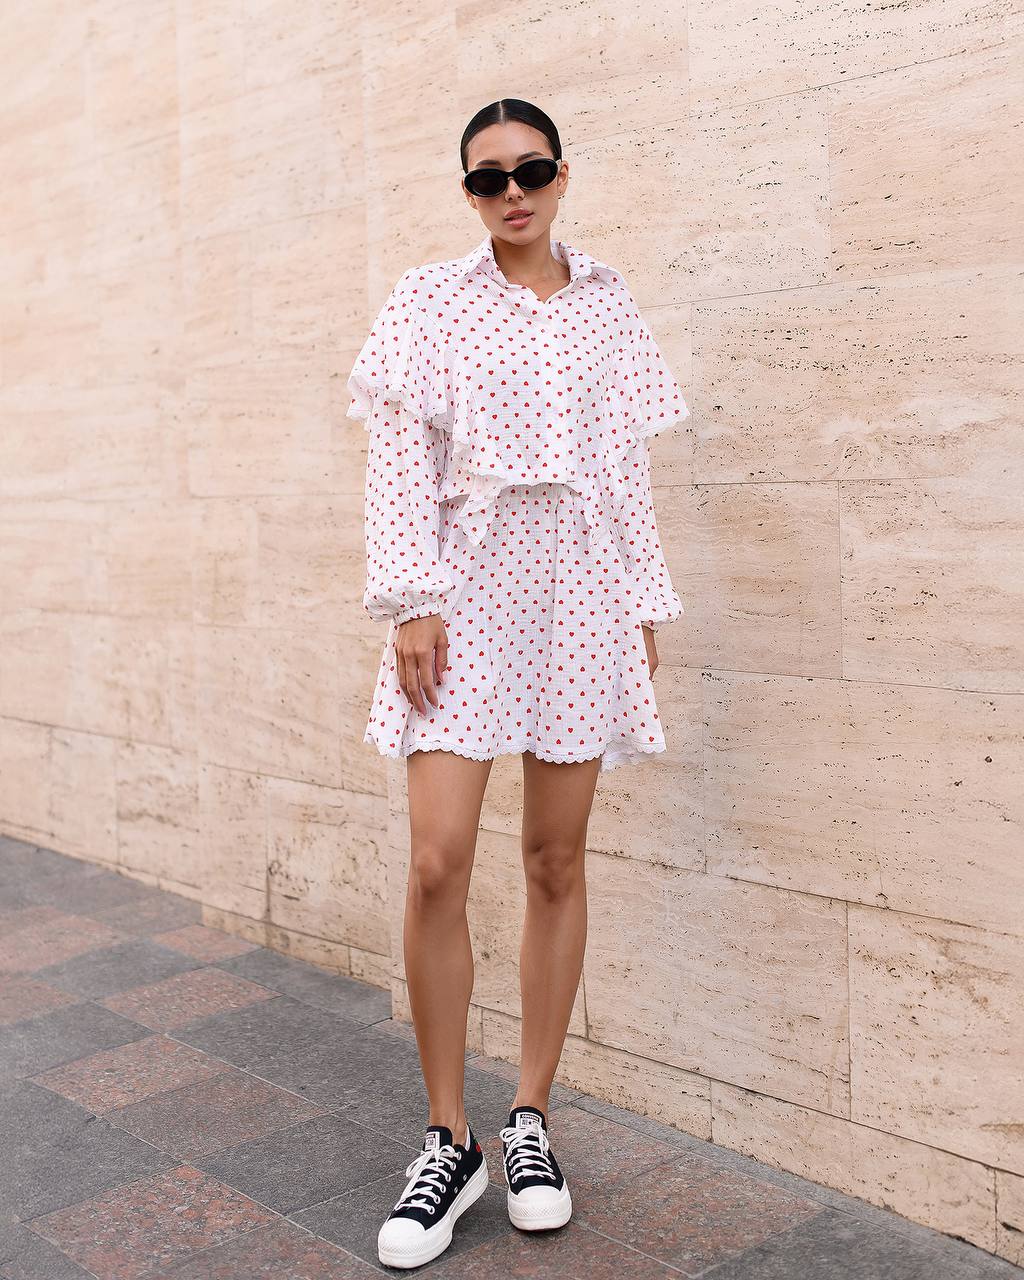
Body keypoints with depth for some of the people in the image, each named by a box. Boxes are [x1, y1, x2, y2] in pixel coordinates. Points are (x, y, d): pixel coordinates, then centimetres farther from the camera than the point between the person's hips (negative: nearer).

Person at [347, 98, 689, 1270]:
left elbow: (628, 468, 13)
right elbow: (402, 456, -1)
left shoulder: (606, 307, 12)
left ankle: (531, 1120, 20)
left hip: (579, 598, 2)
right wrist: (412, 598, -10)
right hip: (469, 590, -2)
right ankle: (449, 1141, 7)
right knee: (437, 864, -10)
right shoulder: (431, 302, 5)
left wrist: (645, 603, 10)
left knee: (557, 862, 4)